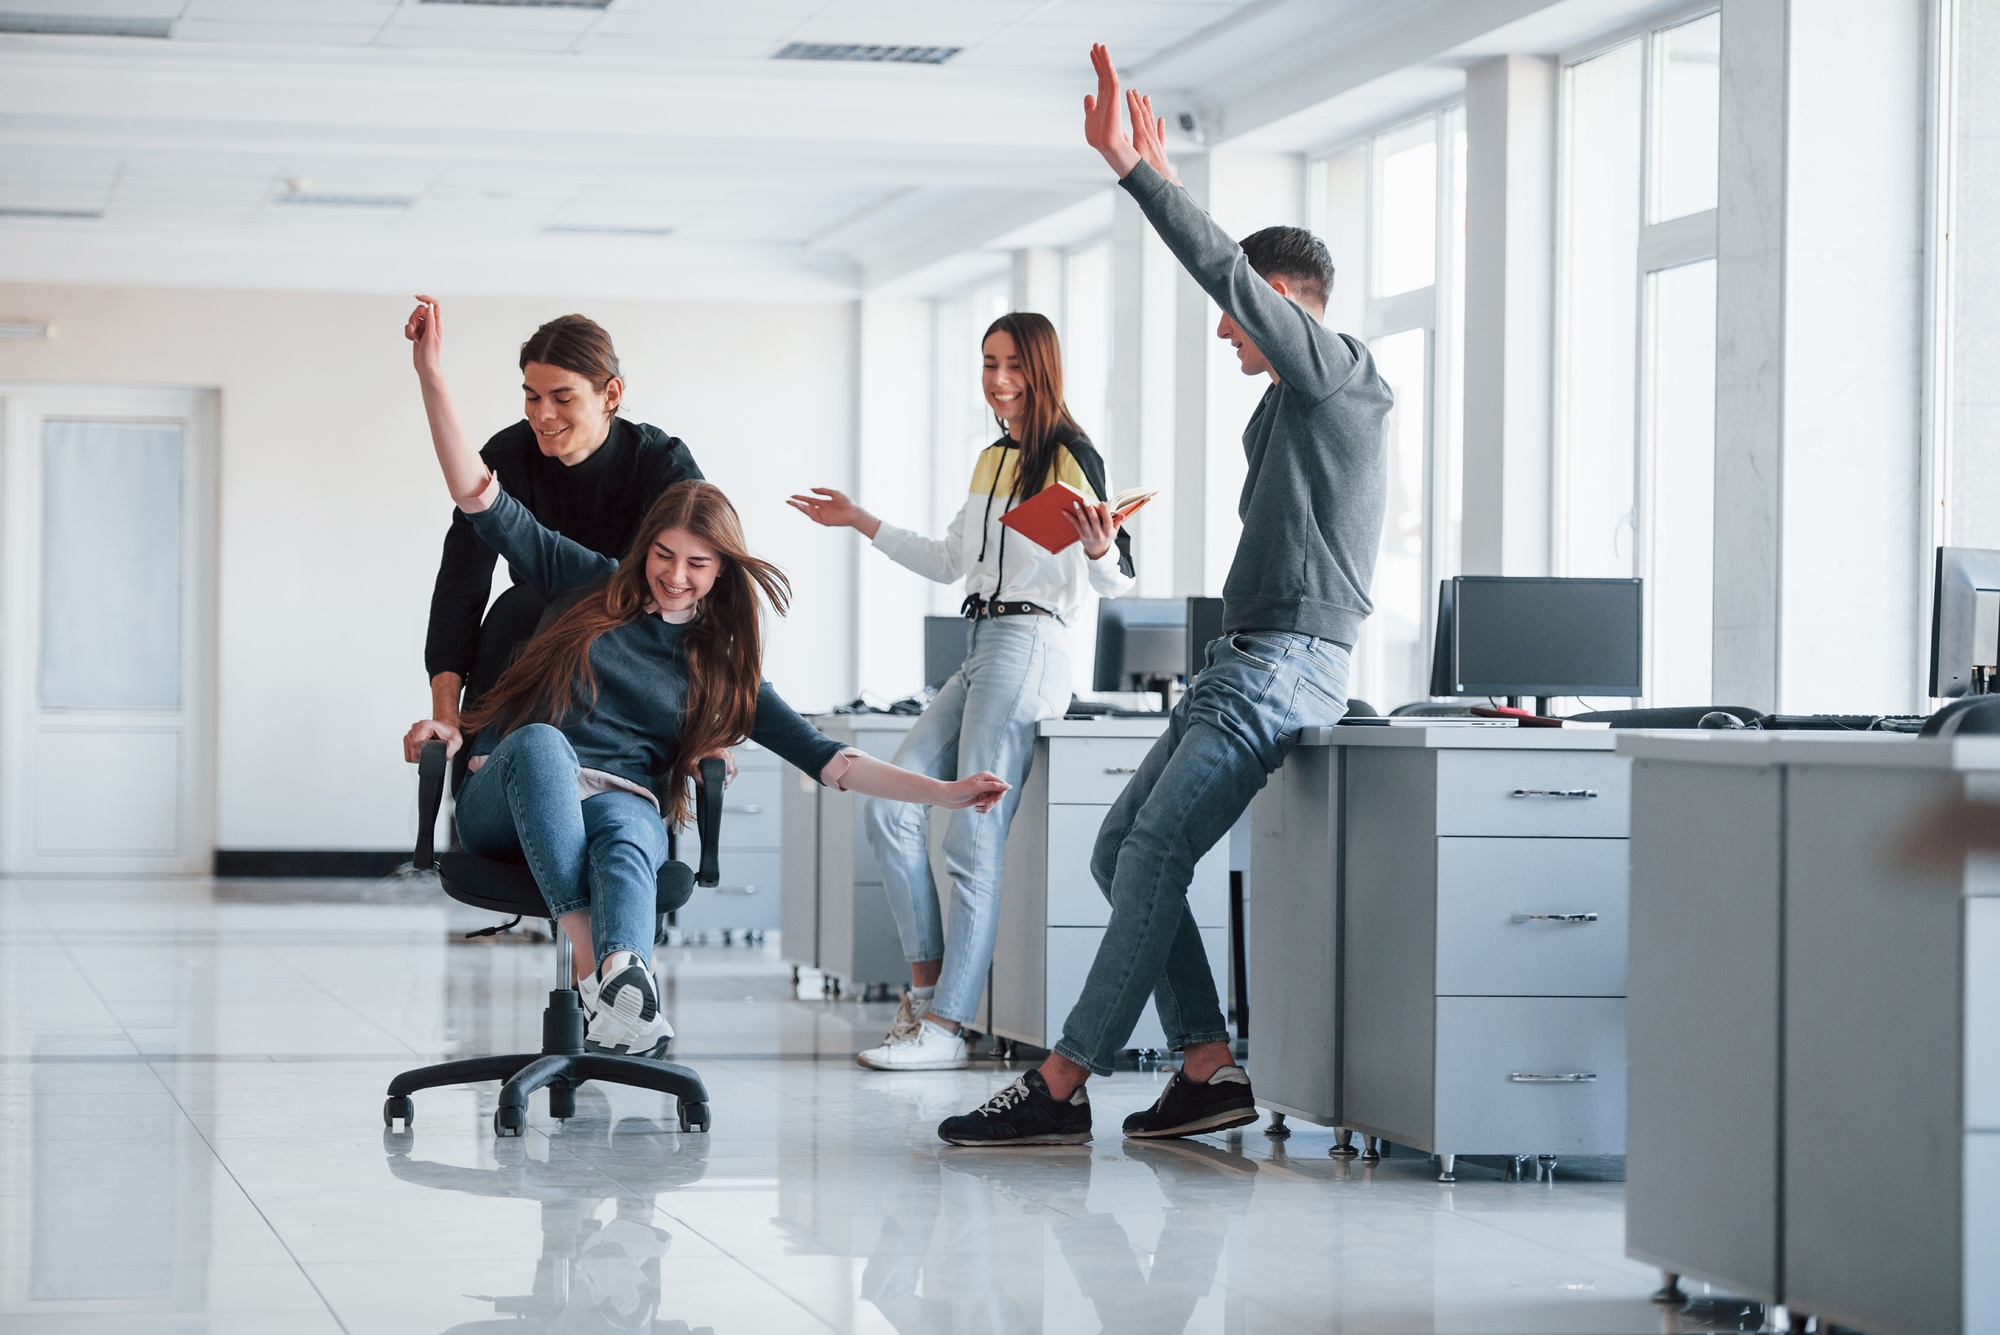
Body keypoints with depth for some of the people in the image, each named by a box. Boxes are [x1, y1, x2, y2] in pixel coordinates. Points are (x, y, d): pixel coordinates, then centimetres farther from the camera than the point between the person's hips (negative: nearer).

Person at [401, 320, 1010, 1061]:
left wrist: (947, 792, 2)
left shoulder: (724, 667, 19)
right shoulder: (593, 586, 16)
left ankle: (623, 982, -70)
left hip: (621, 803, 1)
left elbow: (826, 758, 13)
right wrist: (430, 373, 3)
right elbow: (481, 500, 11)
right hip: (507, 800, -1)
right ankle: (600, 970, -53)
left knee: (628, 836, -38)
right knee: (542, 740, -37)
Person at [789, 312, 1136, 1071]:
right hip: (980, 654, 9)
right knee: (888, 806, 0)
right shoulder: (991, 461, 19)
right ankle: (926, 987, 4)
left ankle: (944, 1027, -11)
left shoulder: (1068, 458, -6)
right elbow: (949, 563, 30)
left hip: (1028, 648, -9)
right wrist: (861, 523, 33)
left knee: (973, 844, -11)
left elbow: (1117, 582, -11)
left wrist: (1098, 548, -33)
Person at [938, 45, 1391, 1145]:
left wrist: (1134, 169, -18)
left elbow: (1228, 270, -16)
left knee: (1153, 858, -17)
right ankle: (1209, 1068, 1)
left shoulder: (1335, 371, -5)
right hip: (1243, 666, 11)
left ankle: (1063, 1085, -20)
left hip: (1284, 669, -11)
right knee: (1121, 852, 4)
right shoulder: (1293, 405, 22)